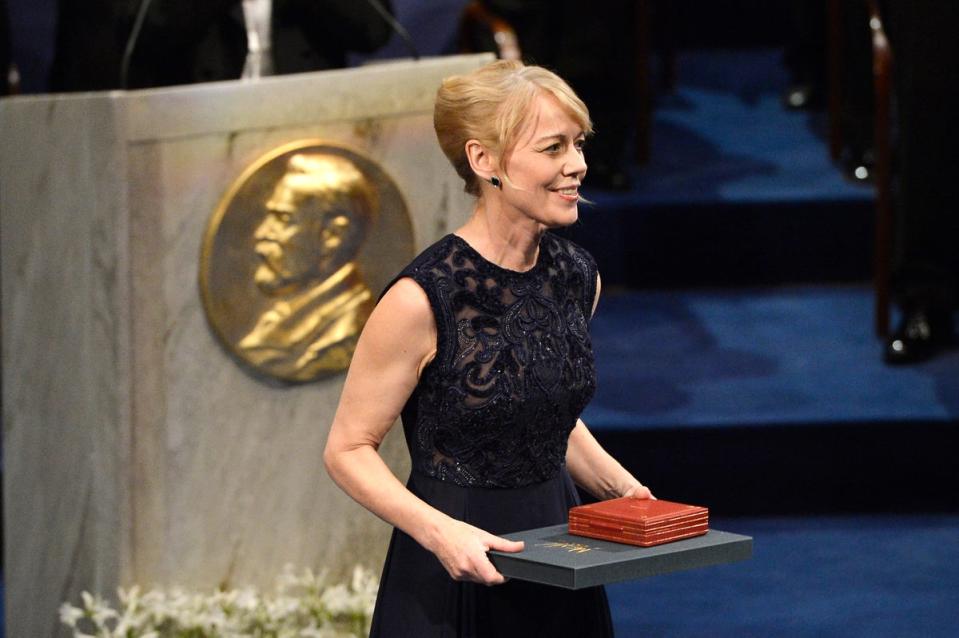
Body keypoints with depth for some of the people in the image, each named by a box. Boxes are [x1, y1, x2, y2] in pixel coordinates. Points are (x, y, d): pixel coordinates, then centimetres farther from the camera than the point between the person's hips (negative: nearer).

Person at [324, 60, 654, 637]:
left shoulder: (578, 278, 2)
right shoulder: (422, 299, -18)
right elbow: (350, 448, -12)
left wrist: (623, 489, 3)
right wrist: (441, 531, -24)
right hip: (454, 572, -6)